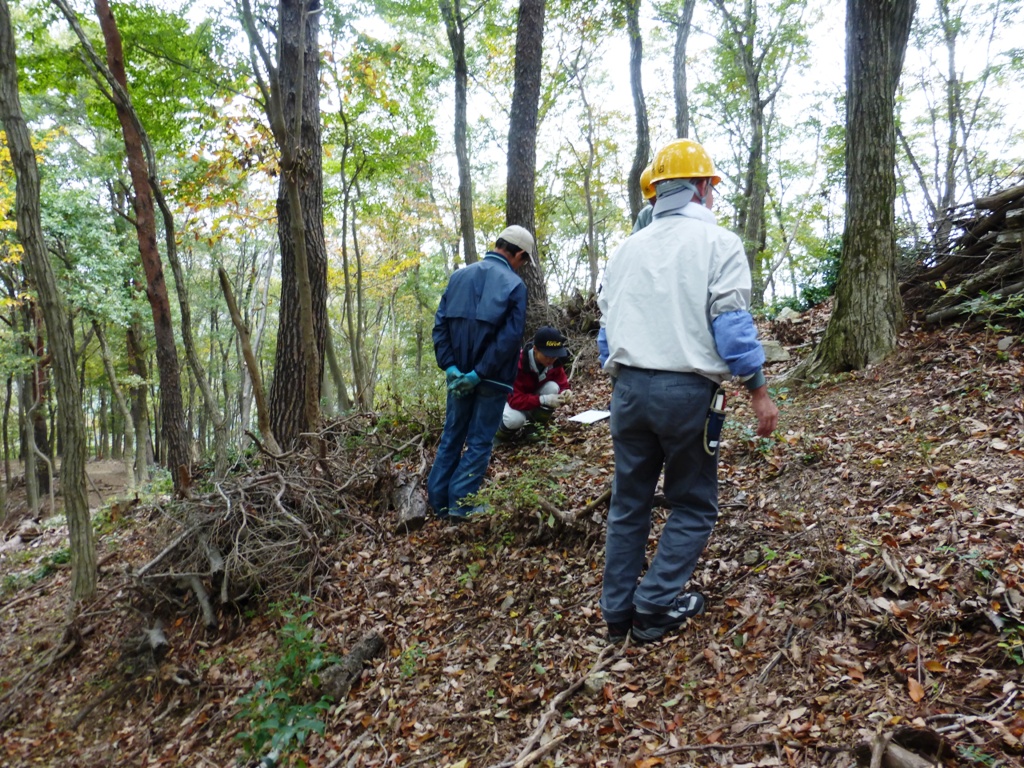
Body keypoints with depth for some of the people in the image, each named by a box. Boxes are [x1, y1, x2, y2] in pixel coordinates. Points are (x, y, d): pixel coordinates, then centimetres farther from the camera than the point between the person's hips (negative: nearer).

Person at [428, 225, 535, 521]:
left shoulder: (459, 276, 6)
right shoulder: (514, 285, -9)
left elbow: (440, 323, 1)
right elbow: (510, 337, -18)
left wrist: (450, 366, -5)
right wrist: (480, 373, -16)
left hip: (459, 375, 5)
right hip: (492, 378, -5)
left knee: (452, 435, 16)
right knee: (480, 441, 5)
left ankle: (437, 500, 19)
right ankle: (461, 504, 4)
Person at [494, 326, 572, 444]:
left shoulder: (555, 362, -17)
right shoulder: (518, 364, -34)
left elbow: (562, 384, -8)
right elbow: (515, 399, -36)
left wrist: (564, 392, -34)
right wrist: (543, 400, -47)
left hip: (534, 398, 5)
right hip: (511, 400, -5)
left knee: (553, 387, -24)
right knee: (515, 419, -38)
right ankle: (500, 434, 0)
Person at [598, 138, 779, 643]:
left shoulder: (628, 248, 15)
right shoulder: (717, 242, -1)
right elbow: (732, 322, -9)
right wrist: (758, 391, -5)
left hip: (629, 388, 5)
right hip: (686, 391, -4)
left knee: (628, 502, 13)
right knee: (692, 506, 11)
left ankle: (617, 612, 19)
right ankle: (655, 610, 7)